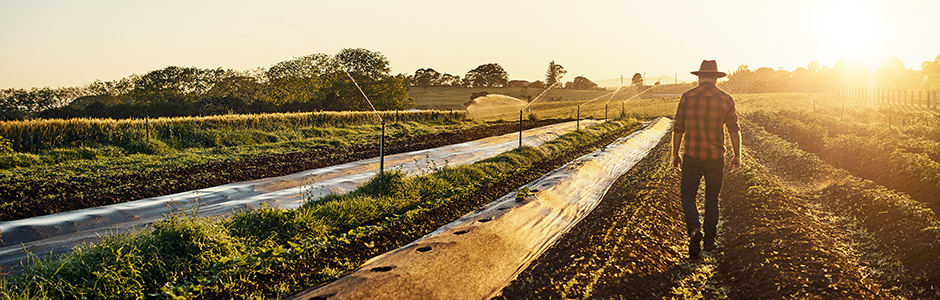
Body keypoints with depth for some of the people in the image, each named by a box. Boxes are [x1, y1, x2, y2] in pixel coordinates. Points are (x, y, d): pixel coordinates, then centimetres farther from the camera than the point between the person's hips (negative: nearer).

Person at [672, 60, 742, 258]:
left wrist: (675, 154, 7)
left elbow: (678, 129, -2)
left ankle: (694, 229, -15)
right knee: (712, 199, 15)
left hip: (692, 157, -1)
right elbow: (734, 130, -2)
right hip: (715, 158, 1)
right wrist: (737, 156, 8)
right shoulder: (725, 99, -2)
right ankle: (709, 240, 19)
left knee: (687, 195, 10)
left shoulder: (687, 97, -4)